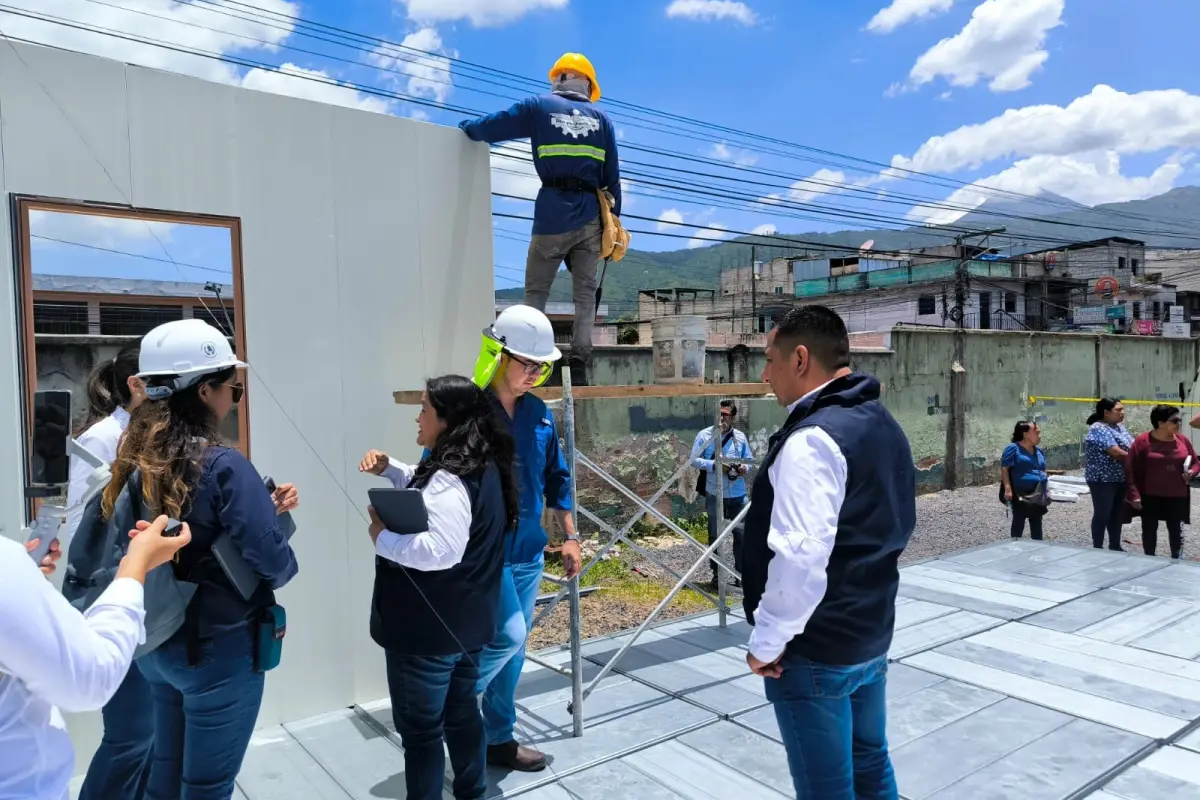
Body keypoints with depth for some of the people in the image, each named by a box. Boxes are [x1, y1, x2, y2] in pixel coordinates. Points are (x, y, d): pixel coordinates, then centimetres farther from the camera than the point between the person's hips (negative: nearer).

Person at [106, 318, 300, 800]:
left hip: (158, 644, 7)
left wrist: (265, 508, 7)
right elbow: (275, 563, -25)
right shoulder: (222, 466, -23)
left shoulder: (136, 460, 0)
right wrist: (278, 543, -4)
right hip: (220, 651, -7)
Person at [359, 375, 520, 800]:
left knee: (419, 727, 7)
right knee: (462, 712, 24)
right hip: (464, 622, 10)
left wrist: (382, 536, -21)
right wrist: (388, 468, 7)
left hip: (428, 628, -10)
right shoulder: (482, 468, 6)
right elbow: (423, 493, 22)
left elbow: (439, 550, -34)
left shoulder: (450, 481, -24)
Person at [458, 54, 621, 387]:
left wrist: (466, 127, 30)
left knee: (536, 292, 4)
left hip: (553, 216, -2)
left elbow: (492, 127, 9)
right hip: (591, 218, 2)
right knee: (585, 294, 4)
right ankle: (578, 366, -2)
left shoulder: (538, 107, 6)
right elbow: (612, 178, 13)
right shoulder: (601, 118, 14)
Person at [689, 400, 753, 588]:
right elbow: (694, 459, -6)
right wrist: (714, 465, -19)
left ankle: (741, 572, 18)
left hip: (738, 494, 2)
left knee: (741, 533, 4)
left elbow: (749, 459, 12)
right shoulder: (704, 435, -3)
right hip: (714, 494, -1)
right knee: (714, 534, 9)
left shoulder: (740, 437, 4)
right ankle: (716, 574, 22)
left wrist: (745, 468, -11)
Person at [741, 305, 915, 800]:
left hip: (816, 648, -9)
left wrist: (768, 640, -18)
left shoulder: (812, 438, -23)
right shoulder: (883, 426, 9)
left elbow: (799, 556, -30)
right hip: (872, 632, 9)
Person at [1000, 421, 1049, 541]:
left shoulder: (1039, 451, 13)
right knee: (1018, 522, 0)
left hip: (1038, 494, 7)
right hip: (1020, 494, -7)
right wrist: (1008, 488, -22)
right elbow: (1004, 469, -14)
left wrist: (1046, 490, 16)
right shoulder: (1013, 448, -10)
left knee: (1037, 523, 13)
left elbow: (1043, 470, 23)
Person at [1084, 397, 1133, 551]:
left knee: (1117, 514, 15)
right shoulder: (1099, 429, -17)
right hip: (1103, 480, -9)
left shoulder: (1119, 426, 12)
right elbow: (1116, 453, -22)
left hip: (1120, 479, 9)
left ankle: (1115, 547, 26)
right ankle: (1097, 549, 9)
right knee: (1102, 515, -1)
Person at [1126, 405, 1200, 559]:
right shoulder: (1143, 441, -10)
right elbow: (1130, 469, -10)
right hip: (1151, 497, -3)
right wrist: (1134, 494, -14)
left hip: (1177, 497, 3)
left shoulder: (1182, 440, 3)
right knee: (1149, 529, 8)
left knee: (1176, 530, 9)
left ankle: (1177, 561, 21)